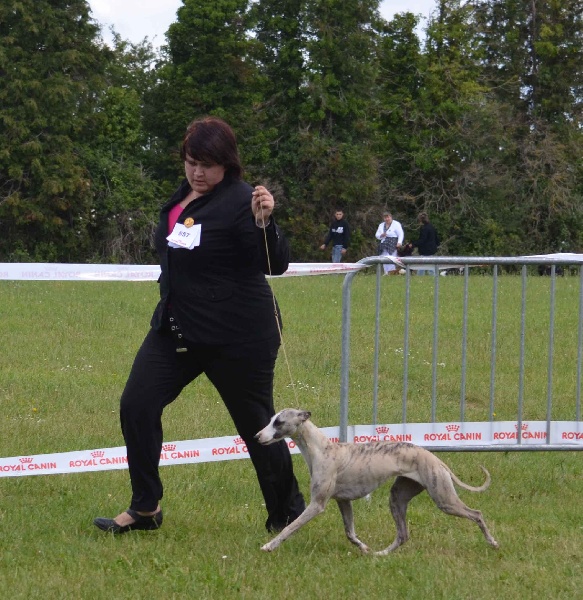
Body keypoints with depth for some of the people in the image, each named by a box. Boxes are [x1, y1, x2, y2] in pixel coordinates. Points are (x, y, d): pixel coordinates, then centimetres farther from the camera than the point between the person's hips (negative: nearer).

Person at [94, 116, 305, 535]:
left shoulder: (240, 201, -15)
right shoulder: (182, 197, 9)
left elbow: (276, 264, -22)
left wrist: (264, 222, -38)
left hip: (238, 335, -8)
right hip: (176, 327, 8)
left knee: (256, 422, 2)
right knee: (136, 405, -3)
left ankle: (288, 514, 18)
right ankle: (145, 508, 6)